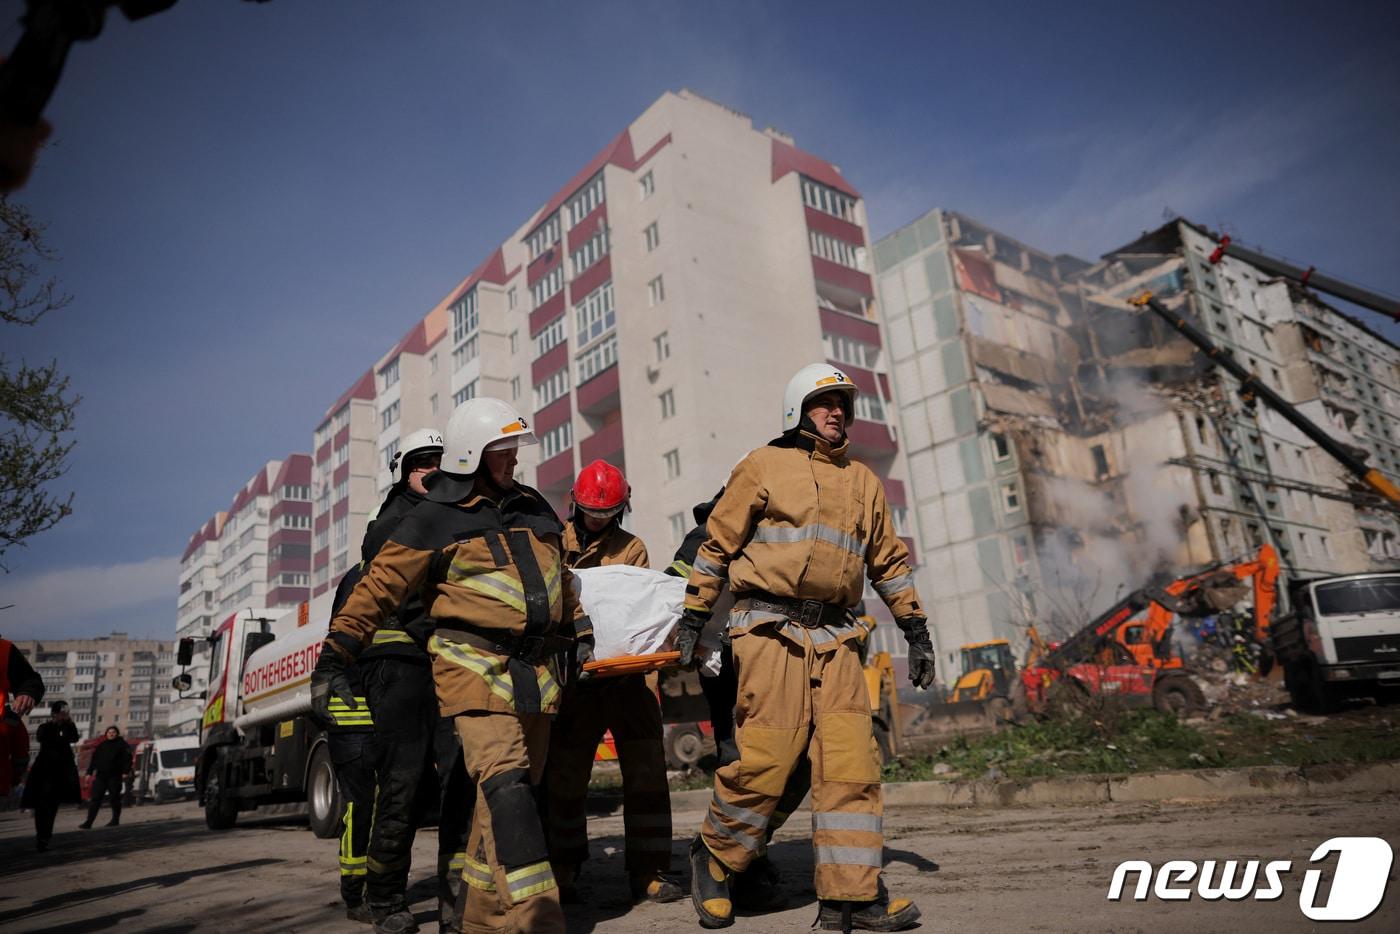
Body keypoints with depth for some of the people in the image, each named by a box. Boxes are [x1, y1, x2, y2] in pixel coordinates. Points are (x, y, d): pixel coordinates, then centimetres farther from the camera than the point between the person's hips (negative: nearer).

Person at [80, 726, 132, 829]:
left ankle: (115, 819, 14)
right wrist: (89, 772, 9)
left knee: (115, 798, 3)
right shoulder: (101, 745, 15)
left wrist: (125, 772, -15)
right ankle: (89, 822, -3)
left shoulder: (122, 744, 0)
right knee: (94, 798, -2)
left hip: (115, 776, -4)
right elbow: (94, 759, 17)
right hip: (100, 776, 4)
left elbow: (127, 758, -7)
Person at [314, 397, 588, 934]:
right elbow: (379, 588, -3)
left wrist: (581, 634, 24)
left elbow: (560, 578, 27)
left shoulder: (534, 507, 15)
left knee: (521, 789, 9)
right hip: (475, 666, -6)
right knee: (505, 784, -20)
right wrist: (333, 658, -6)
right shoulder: (436, 519, -3)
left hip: (536, 671, 7)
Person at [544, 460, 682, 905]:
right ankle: (563, 869, 25)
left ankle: (648, 872, 11)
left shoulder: (631, 548, 9)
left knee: (646, 772, 1)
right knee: (565, 775, 9)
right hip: (572, 670, 0)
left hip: (625, 671, 1)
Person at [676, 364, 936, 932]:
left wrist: (916, 632, 18)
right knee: (766, 759, -7)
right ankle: (713, 859, 17)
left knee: (852, 761, 0)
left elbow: (889, 560, 23)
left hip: (834, 636, 5)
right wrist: (692, 618, 0)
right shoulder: (765, 466, 4)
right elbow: (717, 544, 4)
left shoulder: (863, 482, 19)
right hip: (771, 629, -5)